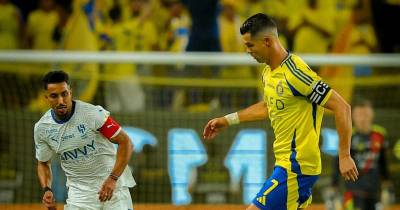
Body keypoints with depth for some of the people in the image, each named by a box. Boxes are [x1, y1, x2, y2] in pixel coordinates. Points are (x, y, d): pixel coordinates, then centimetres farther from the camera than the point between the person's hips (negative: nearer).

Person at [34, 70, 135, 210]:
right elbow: (43, 163, 12)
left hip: (110, 183, -3)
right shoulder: (41, 128, -4)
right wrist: (47, 189, -7)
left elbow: (125, 143, -13)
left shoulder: (93, 114, -17)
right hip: (78, 191, 3)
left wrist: (112, 179, -22)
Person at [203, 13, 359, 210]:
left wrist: (344, 156, -21)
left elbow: (341, 107, -20)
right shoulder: (269, 72, 9)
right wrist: (227, 120, 31)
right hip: (286, 162, 10)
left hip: (295, 166, -10)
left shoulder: (295, 73, -20)